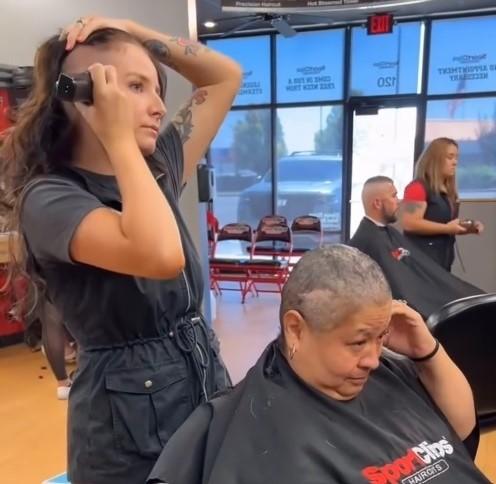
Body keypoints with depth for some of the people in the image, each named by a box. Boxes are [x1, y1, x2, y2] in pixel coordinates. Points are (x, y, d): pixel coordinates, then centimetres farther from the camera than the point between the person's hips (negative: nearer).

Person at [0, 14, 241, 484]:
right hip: (126, 421, -6)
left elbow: (226, 76, 10)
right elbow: (162, 257, -35)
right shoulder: (48, 197, -17)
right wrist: (121, 140, -23)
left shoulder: (156, 168, 2)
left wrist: (134, 31, -2)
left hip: (207, 386, 7)